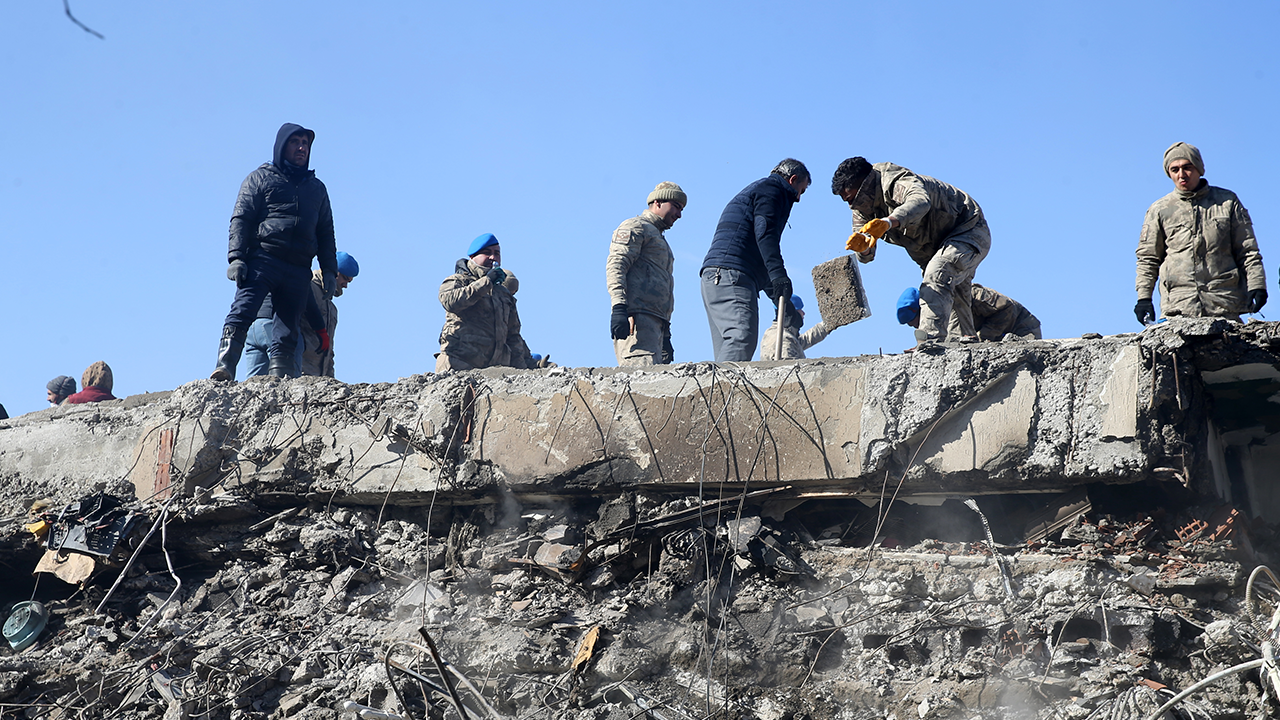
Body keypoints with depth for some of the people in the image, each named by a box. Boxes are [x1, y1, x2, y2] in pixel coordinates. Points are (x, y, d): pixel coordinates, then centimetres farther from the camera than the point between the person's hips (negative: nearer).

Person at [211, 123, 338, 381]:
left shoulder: (317, 188, 25)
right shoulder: (261, 178, 13)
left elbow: (326, 233, 25)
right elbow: (240, 219, 4)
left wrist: (329, 270, 12)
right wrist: (236, 258, -9)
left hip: (298, 270, 4)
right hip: (263, 260, -4)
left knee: (288, 330, -3)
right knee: (242, 312, -21)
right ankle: (224, 369, -30)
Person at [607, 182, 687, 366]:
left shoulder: (659, 239, 36)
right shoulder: (635, 226, 6)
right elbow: (615, 264, -9)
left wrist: (666, 337, 28)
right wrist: (619, 308, -23)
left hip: (655, 324, 9)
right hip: (637, 319, -9)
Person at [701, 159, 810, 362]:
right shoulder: (771, 189, 7)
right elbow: (764, 233, -13)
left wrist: (782, 301, 35)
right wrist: (779, 275, -23)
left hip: (715, 278, 10)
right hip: (730, 274, -10)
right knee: (743, 337, -25)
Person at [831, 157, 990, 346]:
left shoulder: (898, 183, -30)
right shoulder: (865, 207, -2)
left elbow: (921, 202, -54)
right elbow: (867, 256, -8)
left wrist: (889, 222, -72)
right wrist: (862, 246, -34)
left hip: (970, 232, -11)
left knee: (936, 276, -33)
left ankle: (931, 341, -43)